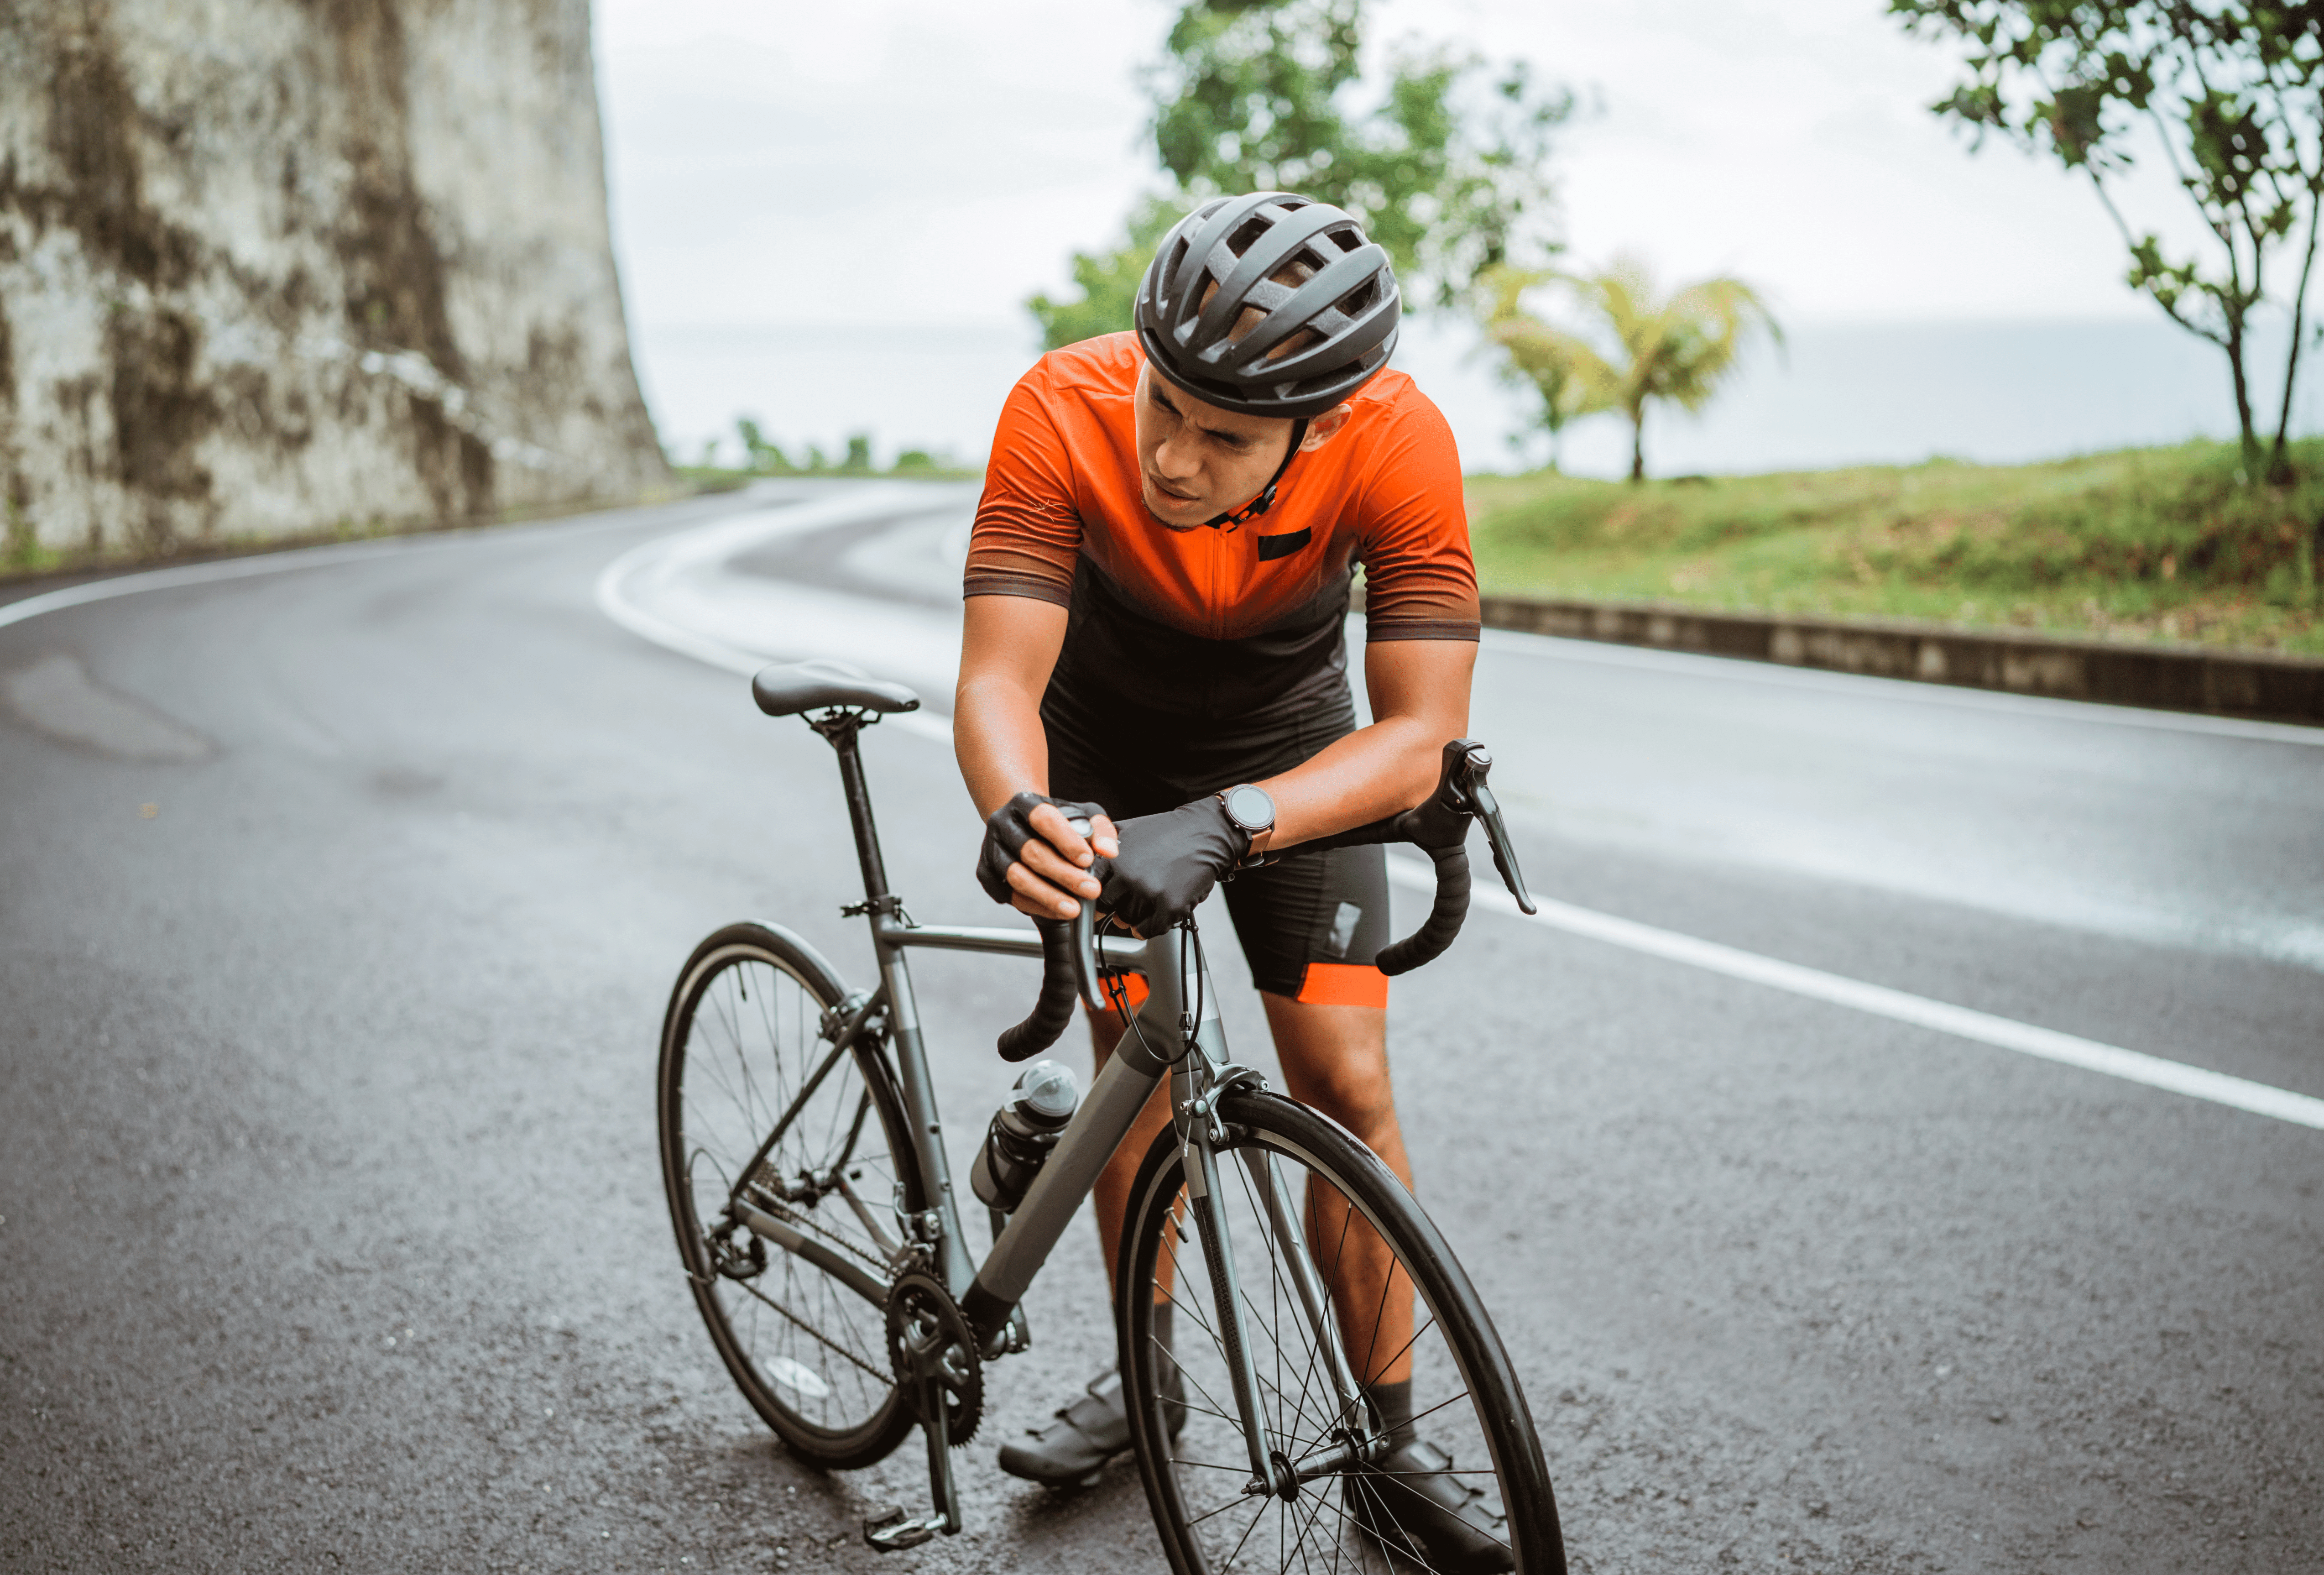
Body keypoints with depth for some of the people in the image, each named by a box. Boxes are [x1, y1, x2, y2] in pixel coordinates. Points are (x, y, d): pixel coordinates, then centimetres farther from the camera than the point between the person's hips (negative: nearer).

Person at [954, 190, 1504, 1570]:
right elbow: (999, 678, -38)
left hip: (1292, 745, 0)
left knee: (1344, 1079, -6)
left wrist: (1222, 826, -53)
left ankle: (1394, 1438, 9)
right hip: (1108, 745, 1)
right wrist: (1020, 812, -60)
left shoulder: (1401, 446, -36)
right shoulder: (1064, 412, -36)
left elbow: (1418, 733, -38)